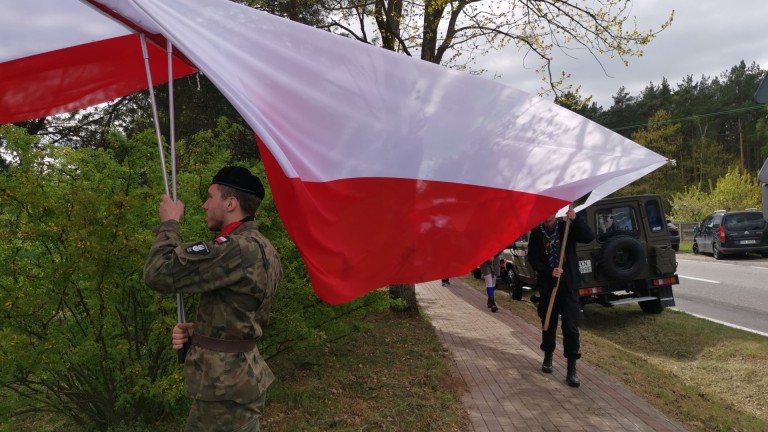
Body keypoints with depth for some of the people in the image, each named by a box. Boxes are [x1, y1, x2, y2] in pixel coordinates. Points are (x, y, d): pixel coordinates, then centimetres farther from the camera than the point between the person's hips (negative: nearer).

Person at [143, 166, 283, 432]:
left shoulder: (239, 248, -24)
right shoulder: (263, 250, 9)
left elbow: (159, 273, -24)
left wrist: (169, 222, -8)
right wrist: (197, 329, 3)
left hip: (226, 386, -9)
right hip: (236, 376, 9)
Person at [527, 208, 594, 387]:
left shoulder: (567, 228, -1)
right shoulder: (537, 233, 0)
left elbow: (590, 237, -14)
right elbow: (533, 259, -3)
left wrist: (575, 220, -26)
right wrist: (550, 271, -18)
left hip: (568, 285, -1)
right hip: (547, 285, 1)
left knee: (571, 327, -4)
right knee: (548, 324, 14)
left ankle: (572, 369, 0)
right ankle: (548, 357, 36)